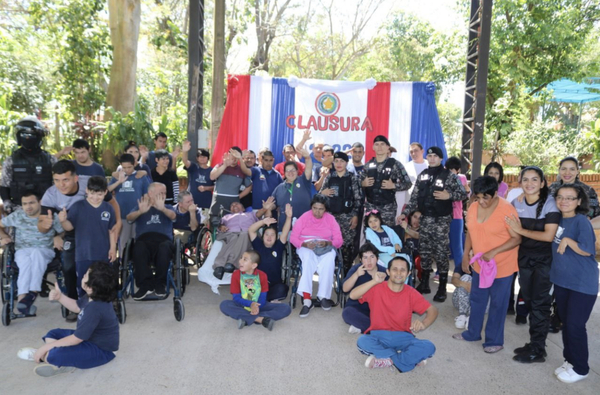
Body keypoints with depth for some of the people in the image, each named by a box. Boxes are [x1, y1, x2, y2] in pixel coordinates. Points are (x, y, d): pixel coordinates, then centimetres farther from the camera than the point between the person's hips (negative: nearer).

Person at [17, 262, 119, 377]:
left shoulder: (95, 308, -33)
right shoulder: (94, 296, -4)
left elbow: (76, 339, -27)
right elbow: (77, 307, 17)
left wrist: (45, 348, -17)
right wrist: (60, 297, 0)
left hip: (102, 350, -10)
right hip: (89, 338, 10)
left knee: (54, 356, -28)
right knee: (53, 334, 16)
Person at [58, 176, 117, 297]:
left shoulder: (108, 209, -2)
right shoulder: (78, 207, -8)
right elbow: (69, 226, -8)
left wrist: (113, 248, 3)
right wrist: (63, 220, -30)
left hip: (103, 255, 2)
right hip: (83, 255, -2)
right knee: (83, 285, 9)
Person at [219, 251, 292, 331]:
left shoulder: (262, 275, -7)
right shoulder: (236, 275, -9)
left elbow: (263, 297, -7)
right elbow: (236, 297, -9)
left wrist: (257, 307, -29)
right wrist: (251, 304, -27)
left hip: (258, 305, 1)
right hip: (242, 306, -1)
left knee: (286, 308, -19)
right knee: (224, 305, -32)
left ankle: (246, 319, -29)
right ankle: (261, 319, -34)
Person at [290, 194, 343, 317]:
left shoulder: (331, 219, 5)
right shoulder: (304, 217, 3)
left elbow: (339, 240, -2)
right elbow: (293, 238, -3)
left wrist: (327, 243, -21)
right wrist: (305, 243, -22)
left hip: (326, 248, 1)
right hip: (306, 247, -1)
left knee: (328, 261, -35)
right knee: (309, 258, -37)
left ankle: (323, 296, -26)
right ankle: (307, 299, -41)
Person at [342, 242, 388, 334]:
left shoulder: (383, 271, -1)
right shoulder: (356, 269, -4)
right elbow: (345, 289, -16)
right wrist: (356, 274, -30)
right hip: (358, 308, -1)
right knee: (347, 312, -34)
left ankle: (361, 327, -23)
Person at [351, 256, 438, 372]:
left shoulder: (411, 293, -1)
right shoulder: (377, 288, -6)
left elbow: (433, 310, -3)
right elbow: (353, 295, -17)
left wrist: (423, 324, -25)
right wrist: (374, 281, -24)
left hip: (403, 337, 1)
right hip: (378, 336, -1)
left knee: (429, 347, -24)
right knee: (362, 342, -34)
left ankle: (387, 360, -17)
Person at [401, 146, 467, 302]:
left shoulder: (449, 175, -5)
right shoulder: (422, 175, 10)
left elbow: (463, 194, -5)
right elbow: (414, 197, 11)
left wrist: (449, 196, -21)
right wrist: (405, 213, 5)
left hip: (442, 220, -5)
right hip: (425, 219, 5)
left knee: (441, 253, -2)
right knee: (424, 252, 10)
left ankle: (442, 288, 9)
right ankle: (424, 283, 23)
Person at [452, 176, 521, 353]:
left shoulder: (507, 209, -19)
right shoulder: (473, 207, -1)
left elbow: (517, 238, -17)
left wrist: (494, 252, -27)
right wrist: (466, 255, 5)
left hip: (502, 266, -6)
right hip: (479, 264, 6)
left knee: (497, 304, 9)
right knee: (477, 300, 19)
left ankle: (494, 340, 24)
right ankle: (473, 333, 36)